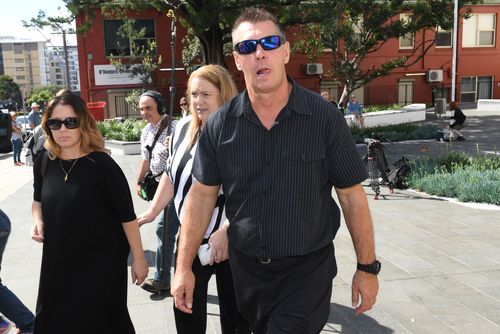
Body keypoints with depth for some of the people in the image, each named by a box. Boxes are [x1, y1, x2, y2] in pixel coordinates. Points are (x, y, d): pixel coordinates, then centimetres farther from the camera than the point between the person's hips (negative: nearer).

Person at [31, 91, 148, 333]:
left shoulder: (102, 165, -18)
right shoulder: (44, 163, -3)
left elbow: (127, 216, -14)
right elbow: (38, 201, 17)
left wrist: (138, 258, -11)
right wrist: (37, 221, -4)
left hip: (102, 262, -5)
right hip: (58, 261, 6)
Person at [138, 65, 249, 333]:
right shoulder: (183, 128, 3)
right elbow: (172, 174, 15)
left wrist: (225, 232, -27)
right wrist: (152, 211, 14)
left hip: (232, 240, -5)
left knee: (235, 311, 12)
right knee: (185, 308, 14)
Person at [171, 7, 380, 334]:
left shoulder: (325, 118, -13)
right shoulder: (220, 125, -6)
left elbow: (351, 195, -7)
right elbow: (202, 195, 0)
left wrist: (367, 268, -3)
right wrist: (184, 267, -1)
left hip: (308, 269, -3)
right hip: (245, 269, 4)